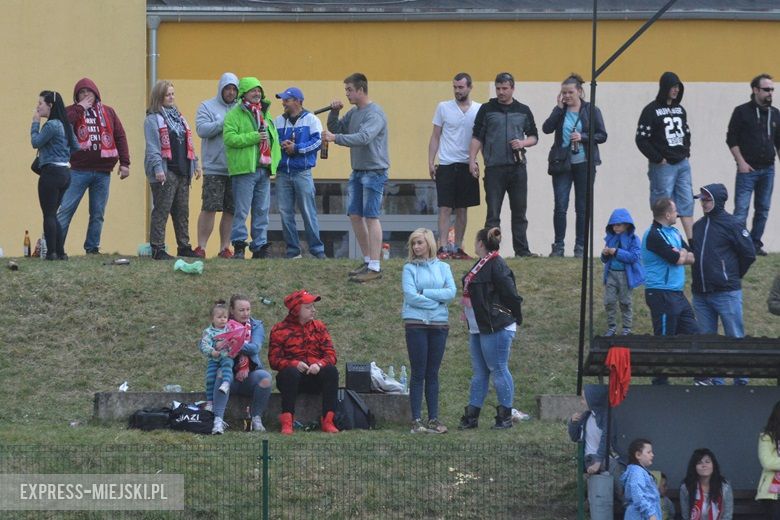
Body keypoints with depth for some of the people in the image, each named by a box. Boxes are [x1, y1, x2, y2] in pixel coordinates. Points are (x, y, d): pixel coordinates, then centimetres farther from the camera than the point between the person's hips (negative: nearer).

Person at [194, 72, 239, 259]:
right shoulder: (207, 107, 4)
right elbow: (202, 129, -10)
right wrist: (224, 123, -17)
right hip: (214, 168, -4)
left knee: (231, 211, 5)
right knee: (209, 208, -6)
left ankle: (225, 248, 12)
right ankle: (201, 246, 0)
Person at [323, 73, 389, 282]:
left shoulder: (375, 114, -15)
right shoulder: (353, 113, 12)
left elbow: (363, 137, -29)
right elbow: (336, 130, 16)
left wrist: (336, 138, -34)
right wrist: (334, 113, -1)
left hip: (374, 172, -9)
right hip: (357, 172, 9)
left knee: (371, 217, -9)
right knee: (355, 215, 10)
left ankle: (375, 267, -9)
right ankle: (368, 260, 20)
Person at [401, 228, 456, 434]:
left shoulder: (443, 267, 10)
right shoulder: (409, 268, 2)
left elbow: (451, 292, -4)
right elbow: (410, 296, -10)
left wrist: (424, 293, -10)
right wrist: (437, 301, -8)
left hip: (439, 324, 3)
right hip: (416, 324, -3)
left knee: (433, 374, 6)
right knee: (418, 374, -3)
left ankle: (434, 419, 8)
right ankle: (416, 420, -3)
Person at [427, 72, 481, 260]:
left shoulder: (479, 110, 4)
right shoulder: (443, 107, 2)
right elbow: (435, 137, 4)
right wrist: (430, 162, -3)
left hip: (467, 166, 2)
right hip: (446, 165, -2)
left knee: (462, 209, 7)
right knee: (445, 208, -6)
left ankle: (458, 248, 13)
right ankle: (443, 248, -7)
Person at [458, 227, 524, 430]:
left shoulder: (497, 265, -15)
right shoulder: (482, 264, 15)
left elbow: (512, 295, -16)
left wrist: (516, 320, -7)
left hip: (496, 329, -10)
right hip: (478, 329, 10)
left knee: (498, 370, -4)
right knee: (479, 373, 11)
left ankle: (505, 417, 3)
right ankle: (471, 416, 14)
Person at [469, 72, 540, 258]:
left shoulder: (523, 111, 11)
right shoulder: (487, 110, 4)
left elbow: (534, 137, 15)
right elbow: (477, 137, 2)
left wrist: (523, 143, -6)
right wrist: (472, 161, -7)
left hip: (518, 168, 2)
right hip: (494, 169, -2)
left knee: (519, 212, 6)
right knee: (493, 213, -2)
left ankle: (522, 249, 11)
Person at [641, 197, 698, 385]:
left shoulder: (674, 232, 14)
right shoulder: (654, 236, -15)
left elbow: (692, 257, 10)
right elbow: (677, 259, -20)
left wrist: (678, 255, -9)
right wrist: (683, 254, 2)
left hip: (677, 294, 9)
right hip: (661, 294, -9)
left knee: (692, 333, 10)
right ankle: (660, 381, 3)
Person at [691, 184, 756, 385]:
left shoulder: (732, 225, -7)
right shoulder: (698, 226, 11)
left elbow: (749, 254, -4)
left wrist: (733, 276, 5)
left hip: (726, 293, -6)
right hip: (701, 294, 6)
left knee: (735, 338, -1)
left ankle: (741, 381, 5)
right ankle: (714, 381, 16)